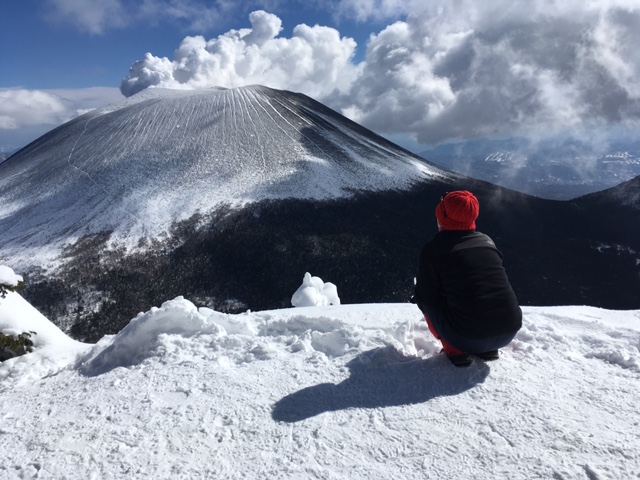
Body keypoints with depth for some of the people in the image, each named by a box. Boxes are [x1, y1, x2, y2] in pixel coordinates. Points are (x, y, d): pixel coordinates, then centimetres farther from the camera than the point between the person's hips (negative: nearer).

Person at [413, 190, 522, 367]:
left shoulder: (433, 249, -5)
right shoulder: (487, 241, 11)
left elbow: (427, 297, -3)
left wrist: (417, 298, 22)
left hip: (469, 339, -5)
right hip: (510, 332, 6)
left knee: (426, 302, 18)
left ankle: (455, 351, 9)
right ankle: (489, 349, 21)